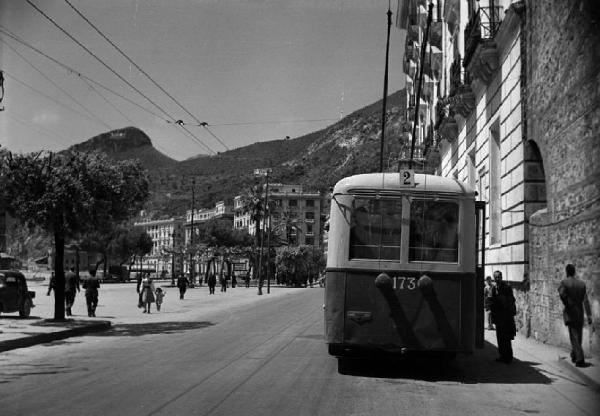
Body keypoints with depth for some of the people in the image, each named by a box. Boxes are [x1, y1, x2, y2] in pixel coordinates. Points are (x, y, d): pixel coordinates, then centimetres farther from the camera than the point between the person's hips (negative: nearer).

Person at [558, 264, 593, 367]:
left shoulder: (564, 282, -5)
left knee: (574, 337, -6)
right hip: (580, 313, 4)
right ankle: (574, 356, 30)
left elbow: (562, 294, -25)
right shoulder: (582, 283, 6)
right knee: (578, 336, 17)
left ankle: (580, 359, -18)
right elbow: (586, 300, 1)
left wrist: (566, 305, -9)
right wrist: (589, 315, -2)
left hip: (570, 313, -4)